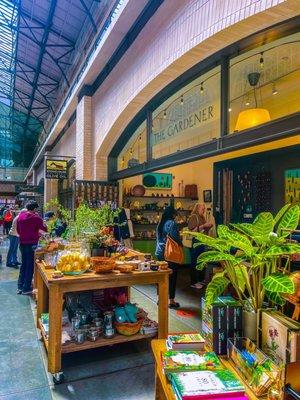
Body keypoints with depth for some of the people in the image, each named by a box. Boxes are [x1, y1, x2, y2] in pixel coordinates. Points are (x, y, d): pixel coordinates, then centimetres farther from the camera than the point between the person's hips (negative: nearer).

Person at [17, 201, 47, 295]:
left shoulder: (20, 216, 2)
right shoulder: (36, 217, -14)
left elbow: (18, 230, 11)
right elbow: (45, 229, -7)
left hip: (22, 243, 6)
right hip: (32, 244, -6)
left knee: (23, 264, 18)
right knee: (30, 266, 4)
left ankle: (20, 287, 23)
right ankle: (26, 288, 10)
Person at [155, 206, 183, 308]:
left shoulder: (160, 223, 9)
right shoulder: (172, 223, -13)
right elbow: (176, 238, -20)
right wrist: (181, 243, -1)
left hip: (160, 253, 7)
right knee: (172, 276, 2)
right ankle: (171, 301, 8)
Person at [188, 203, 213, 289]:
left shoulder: (202, 218, 17)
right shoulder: (193, 217, -8)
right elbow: (192, 230, -18)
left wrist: (209, 227, 5)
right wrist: (203, 226, -19)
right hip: (195, 242, -8)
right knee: (195, 262, -3)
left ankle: (201, 280, 23)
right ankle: (194, 282, 3)